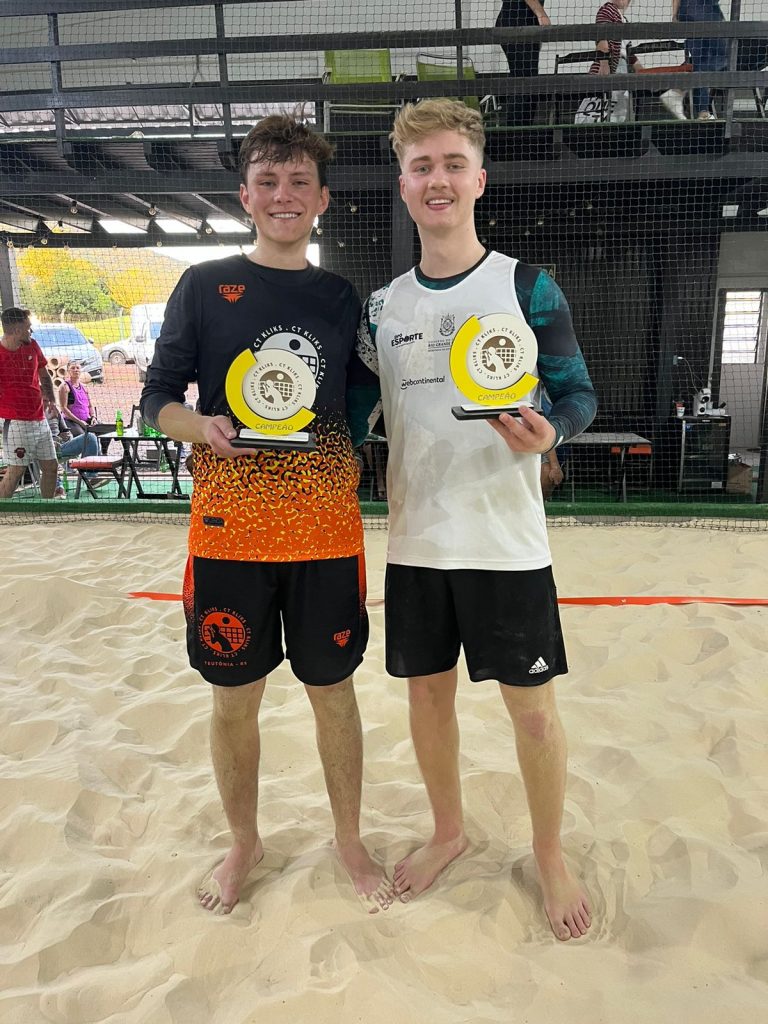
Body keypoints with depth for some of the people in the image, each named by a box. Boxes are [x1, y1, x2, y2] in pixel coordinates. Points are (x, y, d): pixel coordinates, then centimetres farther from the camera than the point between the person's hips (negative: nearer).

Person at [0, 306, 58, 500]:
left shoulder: (32, 345, 7)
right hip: (17, 423, -7)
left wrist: (50, 398, 6)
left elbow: (44, 375, 20)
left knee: (51, 467, 11)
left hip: (40, 419, 7)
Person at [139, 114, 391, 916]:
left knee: (333, 694, 11)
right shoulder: (204, 286, 3)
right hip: (229, 533, -1)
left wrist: (340, 444, -5)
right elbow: (158, 397, 2)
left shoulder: (344, 299, 8)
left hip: (326, 534, 1)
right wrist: (205, 428, -17)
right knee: (234, 700, 11)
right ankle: (244, 843, 37)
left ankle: (349, 842, 34)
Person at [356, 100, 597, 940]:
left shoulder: (528, 287, -3)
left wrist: (549, 432, -23)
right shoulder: (382, 305, 7)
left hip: (506, 542, -3)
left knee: (532, 707, 6)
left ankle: (550, 856, 33)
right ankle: (448, 832, 40)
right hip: (415, 542, 4)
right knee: (427, 691, 15)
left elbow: (579, 393, -3)